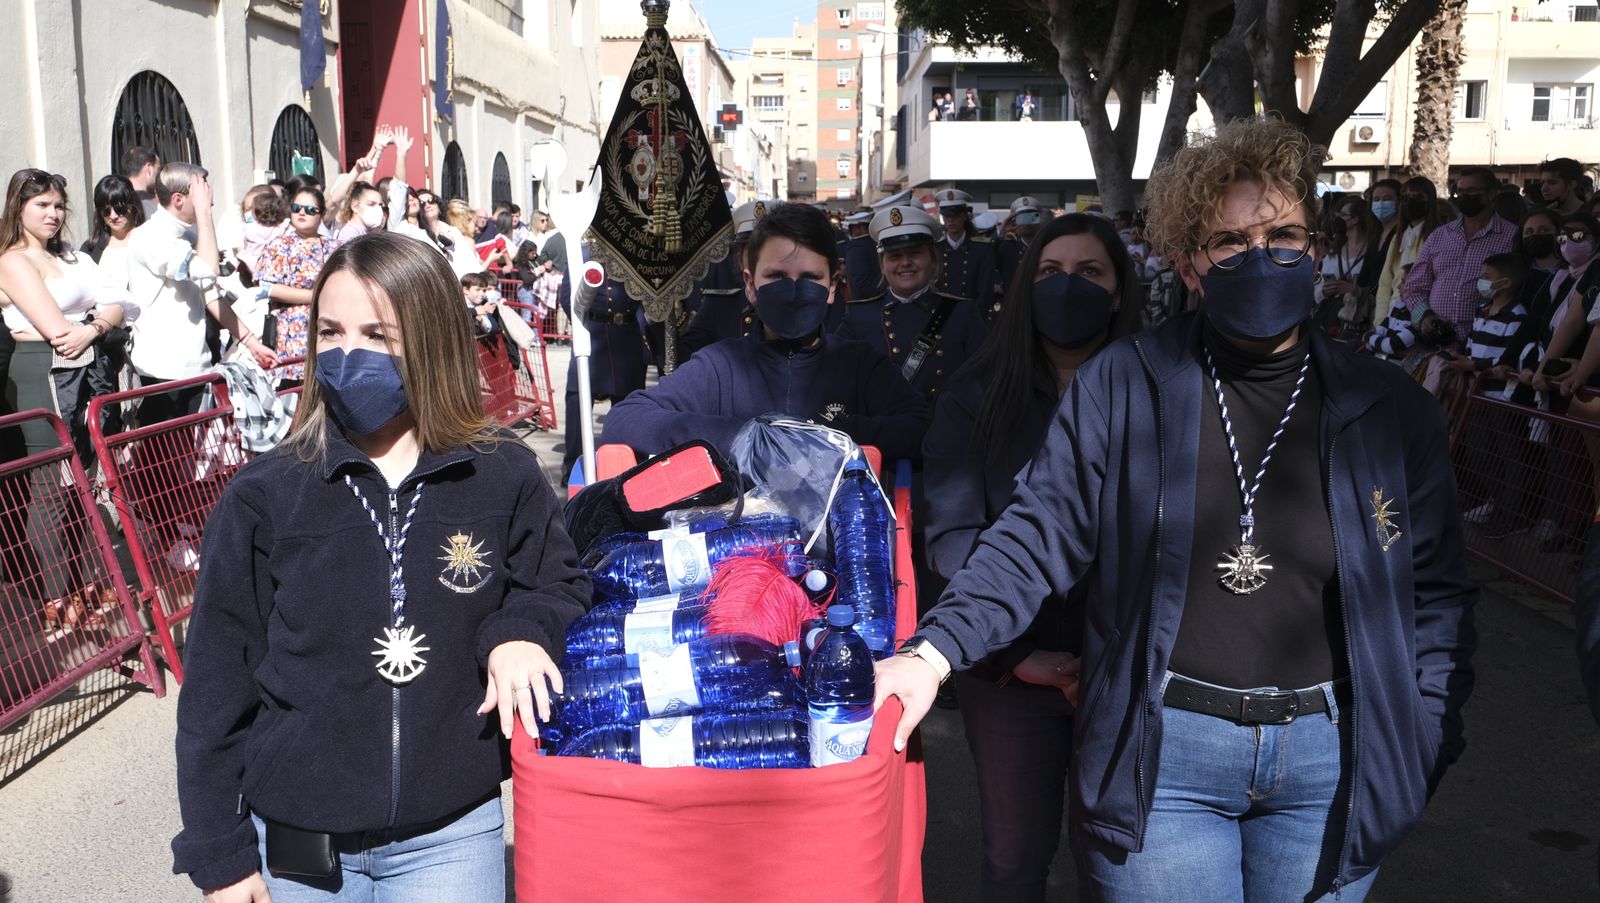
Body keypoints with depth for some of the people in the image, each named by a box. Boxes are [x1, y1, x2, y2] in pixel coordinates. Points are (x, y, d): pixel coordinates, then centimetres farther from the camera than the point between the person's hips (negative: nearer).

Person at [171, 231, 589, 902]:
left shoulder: (504, 478, -7)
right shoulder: (263, 498, -7)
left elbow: (560, 588, 8)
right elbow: (217, 683, -1)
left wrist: (519, 631, -14)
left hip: (451, 837, 0)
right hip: (295, 847, 1)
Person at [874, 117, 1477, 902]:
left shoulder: (1390, 409, 2)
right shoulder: (1121, 386, -5)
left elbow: (1435, 593, 8)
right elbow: (1039, 536, -7)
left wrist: (1421, 744, 1)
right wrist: (934, 651, -19)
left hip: (1327, 763, 3)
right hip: (1164, 755, -2)